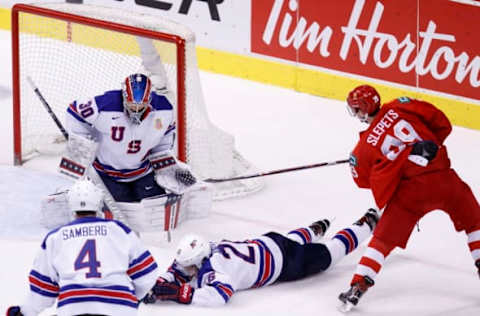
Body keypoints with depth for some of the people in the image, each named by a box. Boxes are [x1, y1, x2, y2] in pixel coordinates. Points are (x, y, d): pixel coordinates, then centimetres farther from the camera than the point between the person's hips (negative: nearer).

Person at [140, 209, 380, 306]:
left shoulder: (216, 267, -40)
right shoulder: (197, 254, -17)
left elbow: (217, 296, -56)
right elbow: (174, 273, -4)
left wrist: (180, 293, -54)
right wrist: (160, 287, -25)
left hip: (286, 260, -6)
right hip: (266, 244, 6)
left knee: (328, 253, 18)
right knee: (293, 239, 40)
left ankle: (366, 224, 39)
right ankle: (316, 229, 70)